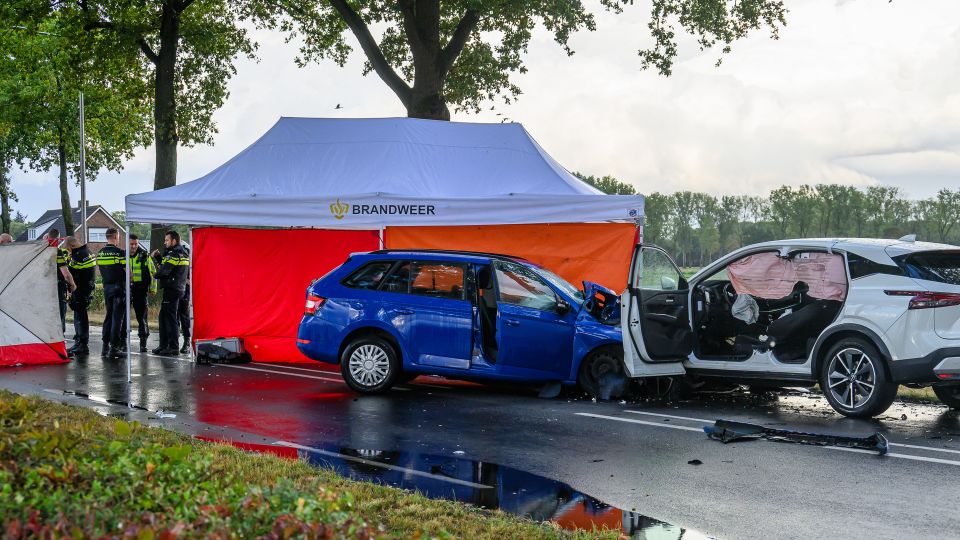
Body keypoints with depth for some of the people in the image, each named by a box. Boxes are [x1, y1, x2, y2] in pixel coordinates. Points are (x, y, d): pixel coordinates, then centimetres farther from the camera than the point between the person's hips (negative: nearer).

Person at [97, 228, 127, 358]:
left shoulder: (100, 254, 6)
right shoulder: (120, 253, -14)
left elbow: (101, 271, 12)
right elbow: (128, 271, -12)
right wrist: (128, 280, 7)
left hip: (106, 287, 6)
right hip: (119, 288, -6)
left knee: (108, 316, 13)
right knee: (118, 317, -3)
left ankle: (105, 346, 13)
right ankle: (114, 347, -5)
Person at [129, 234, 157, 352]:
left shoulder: (144, 256, 2)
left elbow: (153, 272, 6)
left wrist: (153, 288, 4)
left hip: (140, 289, -2)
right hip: (126, 288, 2)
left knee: (142, 316, 1)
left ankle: (143, 343, 6)